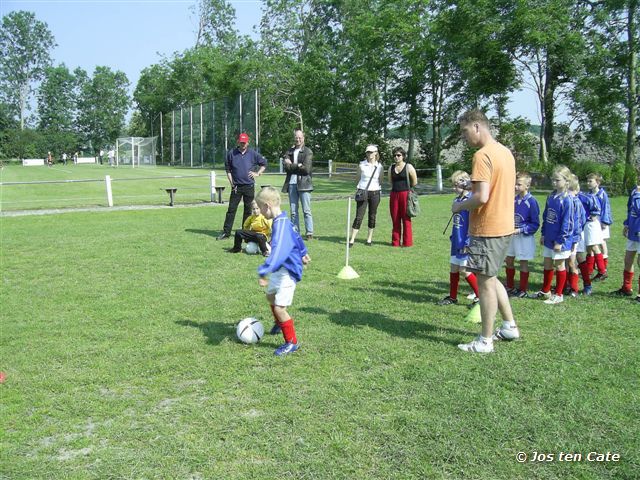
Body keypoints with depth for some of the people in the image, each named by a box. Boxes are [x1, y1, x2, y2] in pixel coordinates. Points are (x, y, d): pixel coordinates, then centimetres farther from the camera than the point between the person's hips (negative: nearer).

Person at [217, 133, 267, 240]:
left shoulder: (253, 154, 4)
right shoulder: (231, 153, 4)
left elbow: (264, 163, 16)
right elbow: (227, 169, 10)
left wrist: (257, 173, 4)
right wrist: (231, 183, 3)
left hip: (249, 186, 0)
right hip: (236, 186, 0)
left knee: (248, 210, 5)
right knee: (231, 209, -2)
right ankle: (226, 232, 0)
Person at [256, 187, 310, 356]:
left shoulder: (281, 225, -27)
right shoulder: (283, 221, 5)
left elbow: (278, 251, -40)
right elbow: (296, 237, 22)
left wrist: (263, 271, -48)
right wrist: (303, 253, 38)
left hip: (288, 272, -11)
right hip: (281, 270, 11)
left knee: (279, 308, -12)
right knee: (270, 295, 30)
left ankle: (291, 342, 4)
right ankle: (280, 323, 55)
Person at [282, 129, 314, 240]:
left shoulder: (308, 152, 0)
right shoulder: (289, 151, 14)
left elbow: (307, 169, -11)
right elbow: (286, 167, 2)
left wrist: (292, 165, -5)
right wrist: (298, 166, -11)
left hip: (303, 184, -4)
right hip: (291, 184, 4)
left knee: (306, 211, -3)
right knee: (293, 211, 7)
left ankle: (309, 233, 1)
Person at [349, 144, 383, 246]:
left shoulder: (379, 166, 4)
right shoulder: (362, 165, 0)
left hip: (375, 193, 2)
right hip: (363, 193, -2)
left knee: (372, 216, 7)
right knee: (359, 217, -6)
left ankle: (369, 239, 19)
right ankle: (352, 240, -2)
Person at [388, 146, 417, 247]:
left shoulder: (408, 167, -3)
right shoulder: (391, 168, 10)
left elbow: (415, 182, 2)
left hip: (405, 194, -4)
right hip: (394, 195, 4)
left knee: (406, 219, -2)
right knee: (395, 219, 7)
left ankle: (407, 242, 3)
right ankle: (395, 242, 15)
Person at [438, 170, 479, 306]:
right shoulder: (457, 200, 9)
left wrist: (467, 243, -19)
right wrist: (453, 237, 15)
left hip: (465, 243, -8)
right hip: (456, 241, 8)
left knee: (464, 270, -5)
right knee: (453, 269, 13)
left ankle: (480, 296, 8)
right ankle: (452, 297, 24)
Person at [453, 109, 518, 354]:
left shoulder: (482, 156, -18)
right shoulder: (506, 152, 12)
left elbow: (481, 197, -25)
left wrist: (459, 206, -8)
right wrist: (468, 202, 16)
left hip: (487, 230, -9)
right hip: (504, 226, 9)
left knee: (485, 282, -1)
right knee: (490, 278, 22)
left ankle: (485, 341, 9)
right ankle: (509, 326, 30)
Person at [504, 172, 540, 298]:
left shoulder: (531, 201, -16)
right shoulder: (514, 200, 2)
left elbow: (535, 224, -13)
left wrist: (520, 230, -20)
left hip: (525, 237, -6)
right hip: (512, 235, 6)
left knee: (523, 262, 4)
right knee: (509, 260, 13)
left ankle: (523, 290, 16)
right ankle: (510, 287, 27)